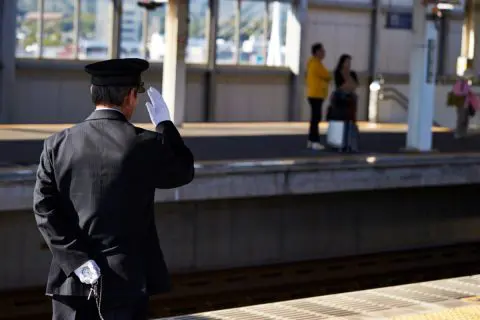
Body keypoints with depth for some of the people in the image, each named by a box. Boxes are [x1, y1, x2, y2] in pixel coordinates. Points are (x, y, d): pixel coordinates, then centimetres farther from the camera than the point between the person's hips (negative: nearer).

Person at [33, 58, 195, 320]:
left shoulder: (58, 144, -2)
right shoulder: (147, 144, -9)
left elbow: (44, 209, -7)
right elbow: (184, 173, 9)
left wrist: (77, 261, -7)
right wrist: (164, 124, 18)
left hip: (71, 277, 2)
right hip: (126, 278, -2)